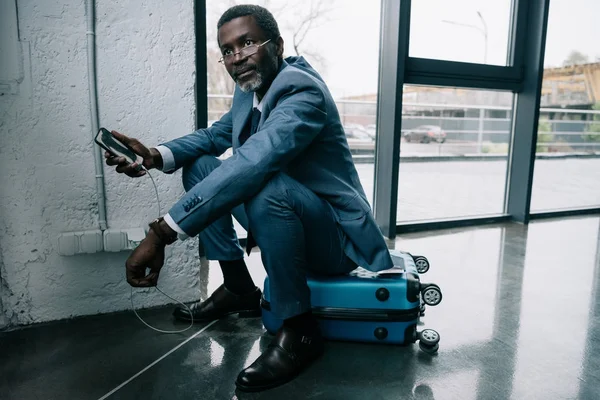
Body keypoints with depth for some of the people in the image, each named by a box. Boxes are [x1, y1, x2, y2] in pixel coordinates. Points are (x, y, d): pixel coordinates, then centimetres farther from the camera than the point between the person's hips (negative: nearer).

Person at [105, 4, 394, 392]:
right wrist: (155, 155, -9)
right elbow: (215, 135, 13)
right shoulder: (252, 87, 4)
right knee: (200, 166, 7)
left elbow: (253, 163, -38)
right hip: (282, 215, 9)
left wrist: (162, 232, -39)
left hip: (334, 234, -8)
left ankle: (300, 329, -16)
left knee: (264, 185, -37)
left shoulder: (302, 89, -23)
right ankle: (239, 290, 11)